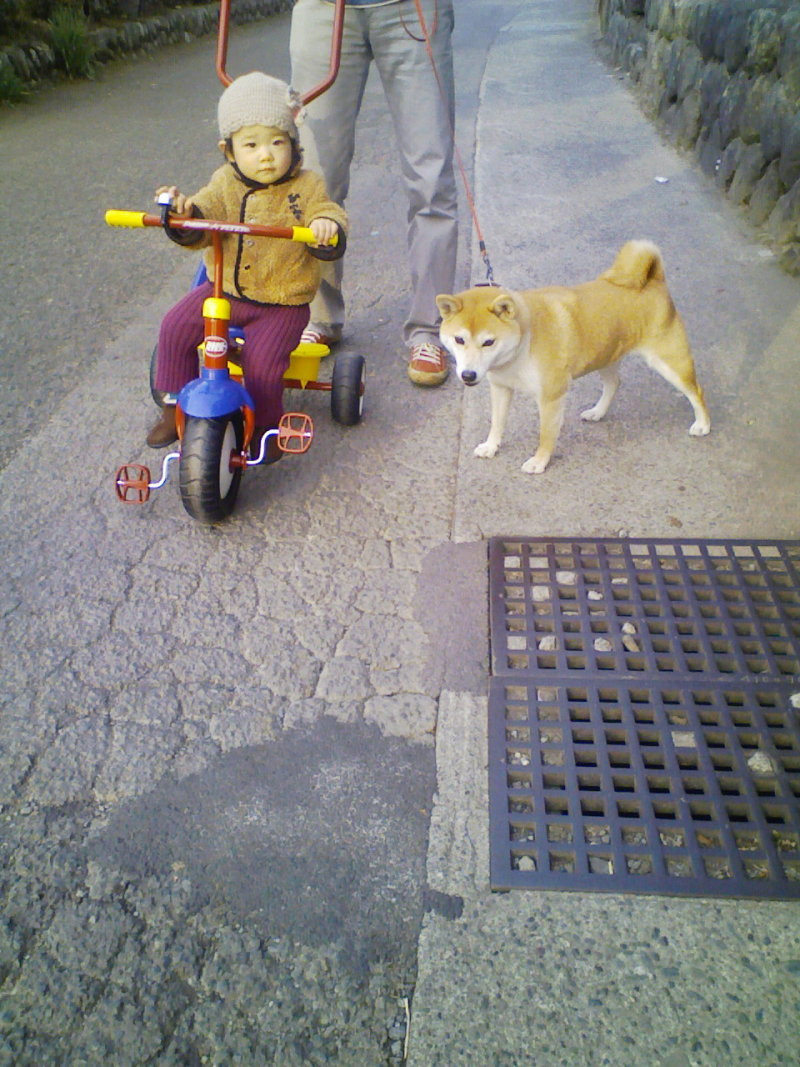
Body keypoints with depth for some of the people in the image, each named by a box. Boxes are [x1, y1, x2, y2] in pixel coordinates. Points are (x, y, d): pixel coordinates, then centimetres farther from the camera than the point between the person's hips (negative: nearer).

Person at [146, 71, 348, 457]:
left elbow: (328, 215, -13)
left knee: (262, 365, -22)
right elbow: (204, 214, -11)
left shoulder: (306, 187, -5)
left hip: (282, 302, -4)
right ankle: (175, 408, 12)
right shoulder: (225, 183, 1)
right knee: (174, 328, -6)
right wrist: (184, 212, -35)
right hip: (224, 291, 4)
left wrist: (327, 225, -39)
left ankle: (265, 430, 5)